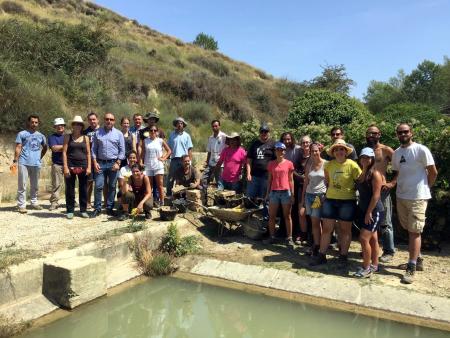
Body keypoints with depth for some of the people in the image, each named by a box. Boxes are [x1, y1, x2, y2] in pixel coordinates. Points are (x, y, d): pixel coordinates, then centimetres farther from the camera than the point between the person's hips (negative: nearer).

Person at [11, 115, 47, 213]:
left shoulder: (41, 136, 14)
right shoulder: (22, 134, 3)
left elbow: (45, 148, 27)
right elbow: (18, 148, -3)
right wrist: (15, 161, -11)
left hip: (36, 163, 4)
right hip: (24, 163, -4)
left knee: (35, 185, 11)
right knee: (22, 185, -4)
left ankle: (34, 203, 22)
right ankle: (21, 205, -1)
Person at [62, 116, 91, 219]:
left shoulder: (85, 138, 10)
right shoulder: (68, 137, 5)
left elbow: (88, 153, 9)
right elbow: (64, 152, 0)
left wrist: (89, 167, -1)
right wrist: (65, 167, -9)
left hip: (83, 166, 2)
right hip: (71, 166, -1)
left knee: (83, 189, 5)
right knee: (70, 189, 3)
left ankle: (83, 210, 14)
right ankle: (70, 211, 11)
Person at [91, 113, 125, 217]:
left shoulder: (118, 134, 6)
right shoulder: (97, 133, 8)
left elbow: (122, 150, 3)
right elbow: (94, 149, 7)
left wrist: (118, 163, -6)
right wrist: (95, 162, -3)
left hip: (113, 163, 0)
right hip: (100, 163, 0)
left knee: (112, 186, 5)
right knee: (98, 186, -3)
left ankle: (109, 208, 14)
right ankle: (97, 208, 7)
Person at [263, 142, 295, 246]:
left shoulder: (289, 164, 1)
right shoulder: (271, 164, 7)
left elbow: (291, 180, 3)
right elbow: (269, 179, 10)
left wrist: (292, 194, -1)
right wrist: (267, 193, 7)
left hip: (286, 192, -2)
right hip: (274, 192, 2)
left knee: (287, 216, 5)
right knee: (271, 216, 5)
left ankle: (289, 238, 11)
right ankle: (271, 237, 15)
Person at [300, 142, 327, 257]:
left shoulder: (326, 164, -4)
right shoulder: (309, 165, 10)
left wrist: (326, 196, -9)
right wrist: (302, 198, 13)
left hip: (320, 195, -5)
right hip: (309, 195, 5)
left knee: (315, 222, -6)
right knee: (315, 222, 8)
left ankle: (316, 246, 4)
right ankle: (317, 244, 14)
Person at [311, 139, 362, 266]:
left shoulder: (352, 165, -11)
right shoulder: (329, 165, 2)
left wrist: (350, 190, -5)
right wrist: (329, 191, 11)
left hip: (347, 201, -3)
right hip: (330, 200, 4)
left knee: (345, 230, 9)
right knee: (326, 229, 5)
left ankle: (343, 255, 22)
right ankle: (322, 255, 14)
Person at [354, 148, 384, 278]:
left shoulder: (375, 173, -13)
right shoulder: (361, 173, 10)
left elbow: (376, 195, -18)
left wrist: (369, 212, -18)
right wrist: (364, 212, 10)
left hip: (374, 211, -8)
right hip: (363, 210, 8)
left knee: (364, 238, -12)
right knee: (372, 239, 14)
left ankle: (366, 268, -1)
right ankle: (374, 265, 23)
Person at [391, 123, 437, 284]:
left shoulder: (421, 150, -10)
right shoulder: (396, 153, 9)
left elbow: (433, 172, -6)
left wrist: (425, 188, 3)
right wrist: (392, 183, -2)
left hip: (417, 197, -6)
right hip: (401, 196, 6)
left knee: (414, 232, -5)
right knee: (409, 230, 15)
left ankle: (411, 268, 0)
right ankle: (418, 259, 31)